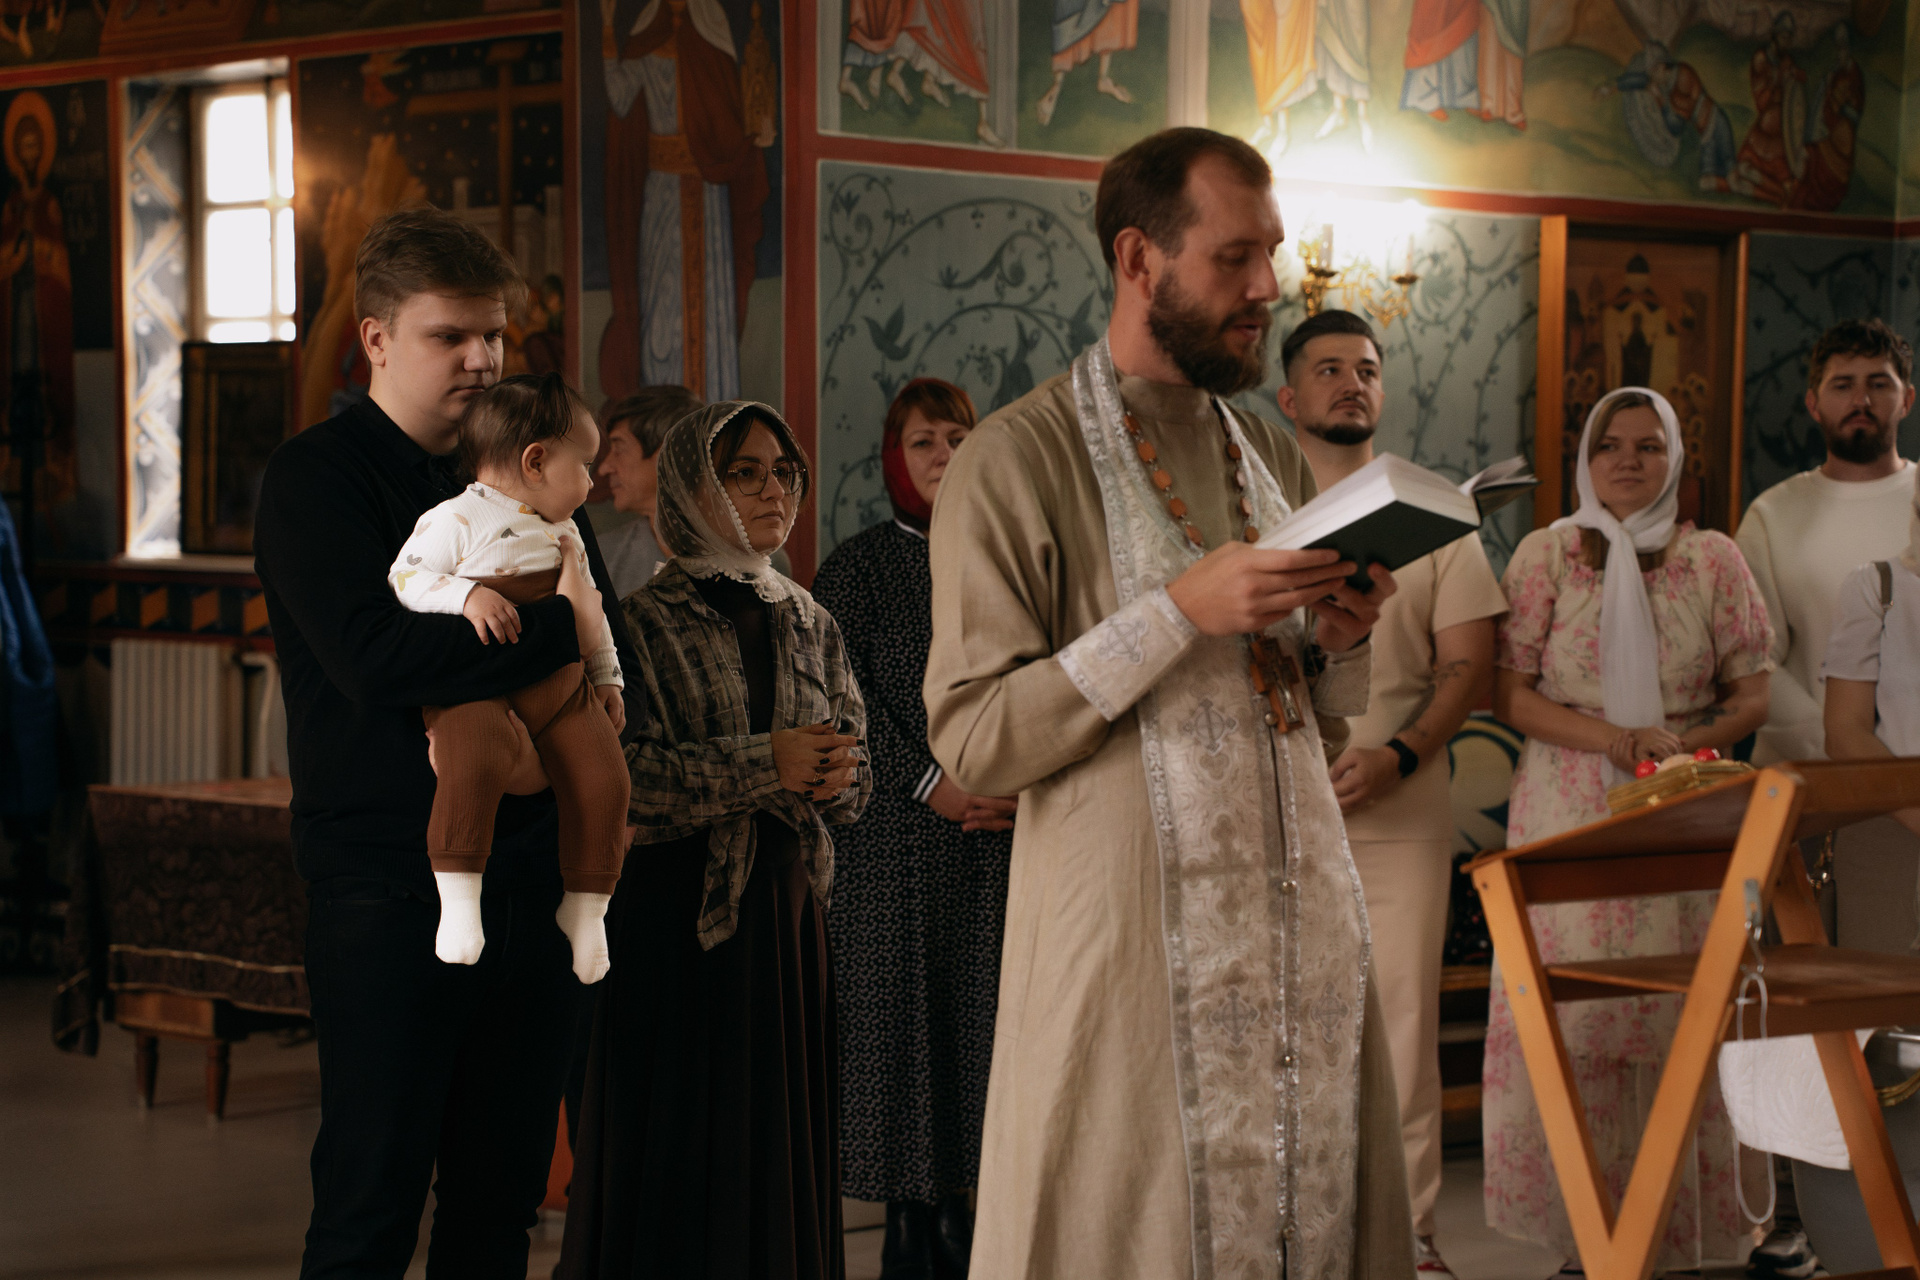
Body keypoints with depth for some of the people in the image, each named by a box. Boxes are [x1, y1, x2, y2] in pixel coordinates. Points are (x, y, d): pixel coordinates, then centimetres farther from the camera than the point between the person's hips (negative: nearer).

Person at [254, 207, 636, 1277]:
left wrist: (546, 736, -12)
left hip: (533, 865, 5)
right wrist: (557, 630, -13)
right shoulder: (318, 478, -2)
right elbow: (374, 655, -18)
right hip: (391, 882, -5)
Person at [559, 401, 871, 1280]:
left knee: (782, 1136, 7)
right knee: (677, 1155, -2)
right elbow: (625, 777, -15)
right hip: (677, 909, -5)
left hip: (787, 909, 5)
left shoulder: (809, 625, 13)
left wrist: (833, 776, -10)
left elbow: (855, 781, 12)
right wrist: (763, 765, -19)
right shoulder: (644, 622, -4)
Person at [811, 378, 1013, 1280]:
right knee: (905, 1006, -4)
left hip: (1003, 830, 3)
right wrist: (932, 784, -11)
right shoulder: (857, 566, 4)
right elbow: (849, 697, -3)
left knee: (982, 1009, 1)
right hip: (899, 835, -3)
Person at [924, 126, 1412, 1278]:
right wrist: (1177, 613, -18)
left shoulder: (1276, 459, 16)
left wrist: (1339, 641, -1)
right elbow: (971, 741, -12)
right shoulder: (1021, 462, -5)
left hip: (1299, 924, 6)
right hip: (1130, 950, -5)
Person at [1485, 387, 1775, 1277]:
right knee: (1574, 1019, -6)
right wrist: (1610, 738, -14)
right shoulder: (1548, 554, 6)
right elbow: (1509, 692, 0)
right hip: (1570, 812, -1)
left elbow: (1752, 692, 8)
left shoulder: (1712, 559, 9)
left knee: (1683, 1018, -4)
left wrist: (1686, 742, -12)